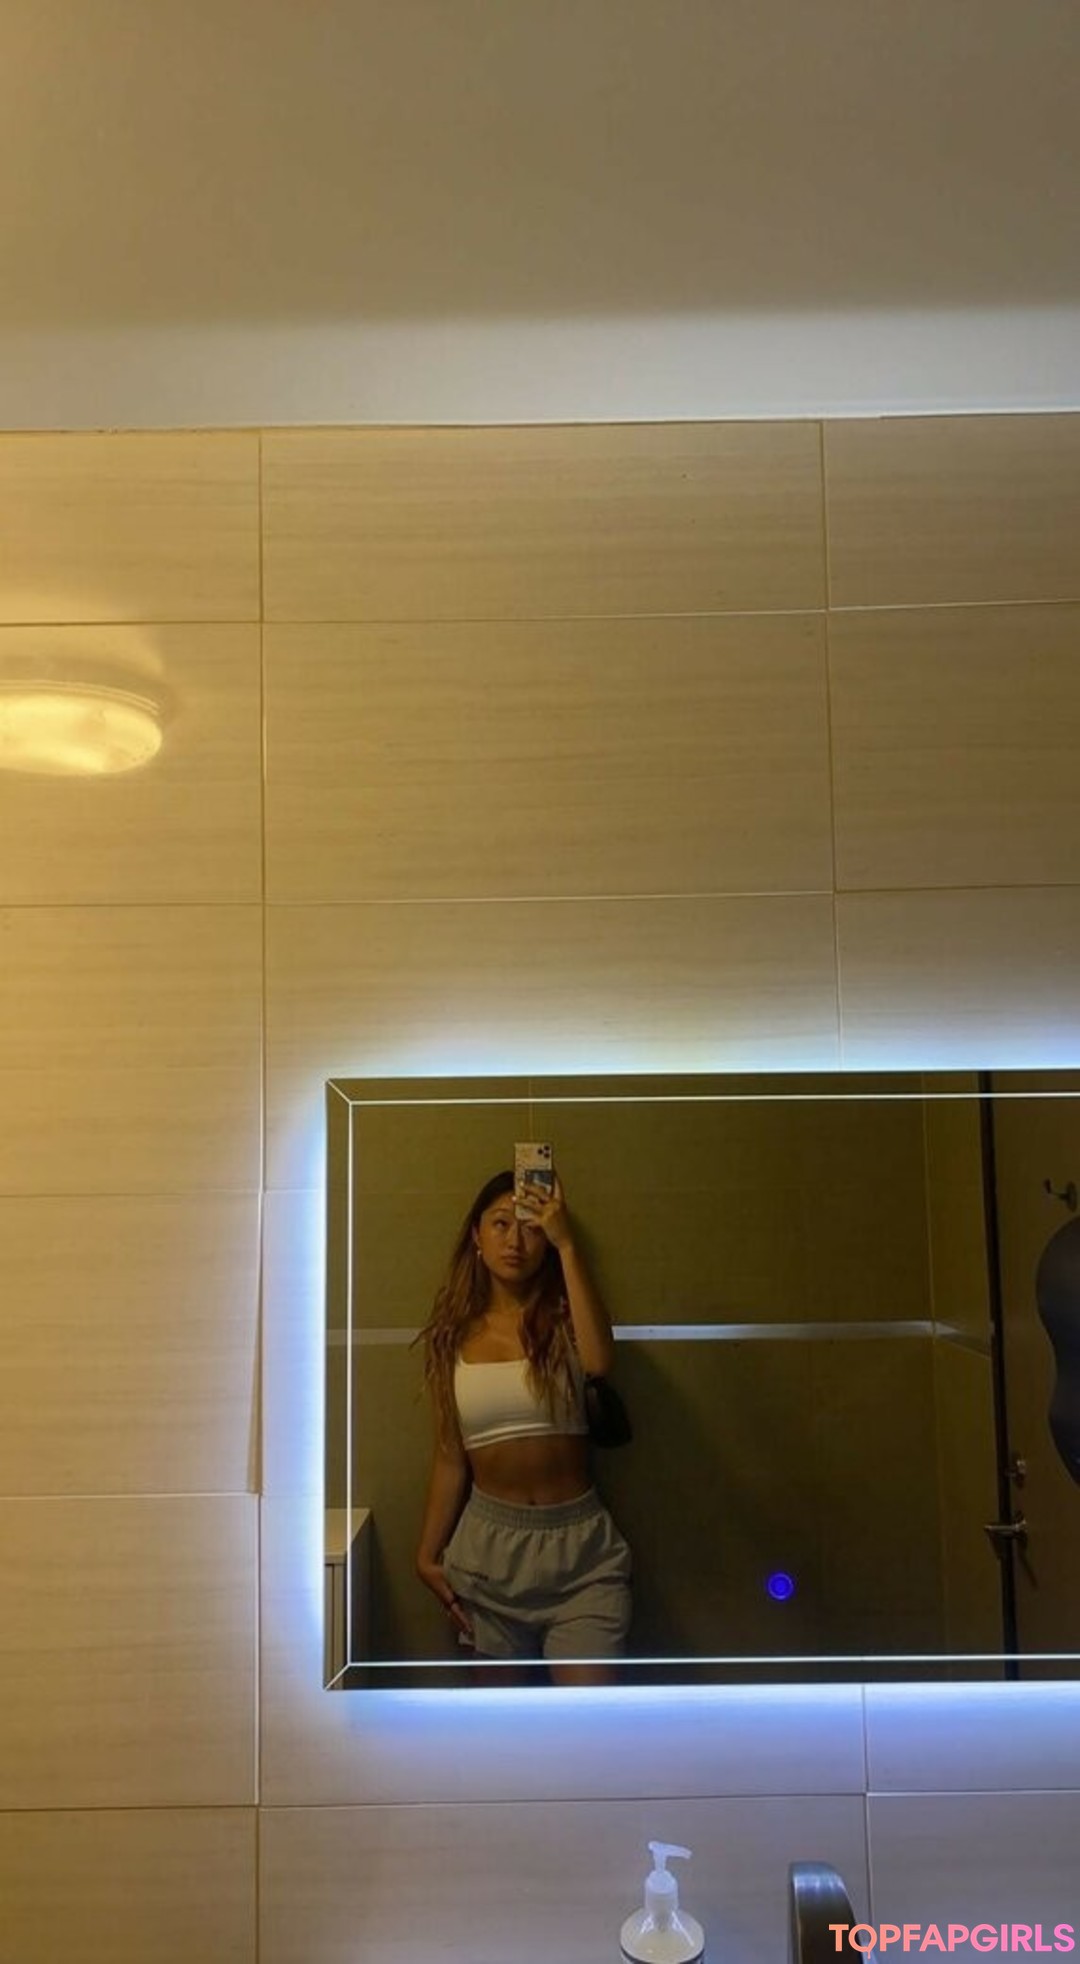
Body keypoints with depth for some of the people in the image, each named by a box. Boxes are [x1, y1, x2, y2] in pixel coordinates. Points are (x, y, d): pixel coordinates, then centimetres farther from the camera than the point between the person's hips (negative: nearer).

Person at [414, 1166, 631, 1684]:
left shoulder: (564, 1320, -3)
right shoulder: (453, 1336, 2)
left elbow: (599, 1359, -28)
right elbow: (449, 1457, 7)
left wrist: (567, 1244, -26)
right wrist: (428, 1554, 6)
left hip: (578, 1544, -2)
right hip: (490, 1543, 2)